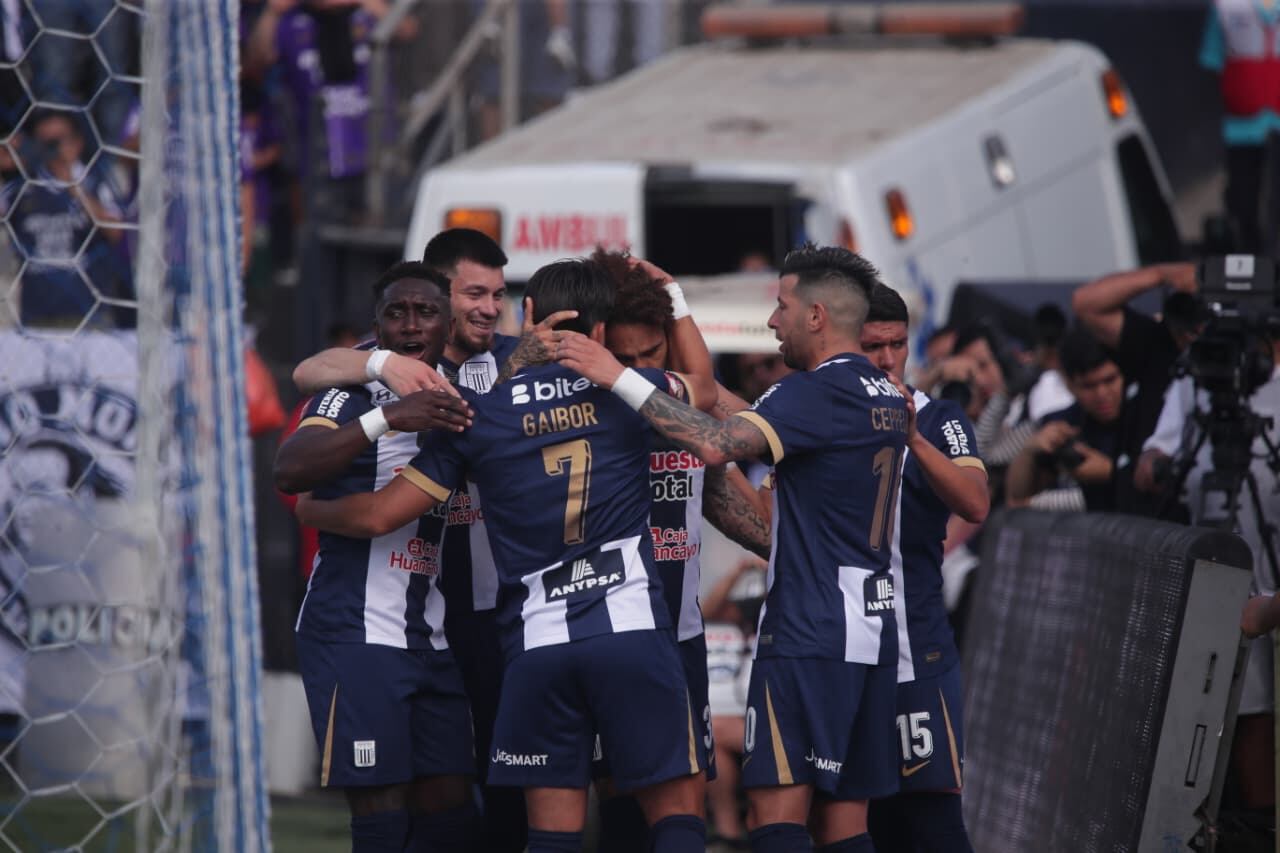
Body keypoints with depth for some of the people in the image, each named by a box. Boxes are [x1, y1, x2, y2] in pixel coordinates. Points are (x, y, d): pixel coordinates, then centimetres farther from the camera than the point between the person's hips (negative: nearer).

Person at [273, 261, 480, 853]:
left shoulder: (455, 407, 14)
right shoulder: (352, 398, -6)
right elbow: (290, 471, -24)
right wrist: (388, 418, -33)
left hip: (433, 642, 7)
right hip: (355, 633, -7)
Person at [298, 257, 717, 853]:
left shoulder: (477, 413, 7)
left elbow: (378, 515, 8)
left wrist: (312, 510, 28)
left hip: (537, 642, 1)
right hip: (633, 628, -1)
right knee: (677, 805, 5)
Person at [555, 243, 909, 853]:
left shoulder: (818, 392, -13)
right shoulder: (887, 396, 15)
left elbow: (718, 444, -26)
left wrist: (620, 379, -21)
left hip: (809, 636, -9)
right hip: (873, 629, 9)